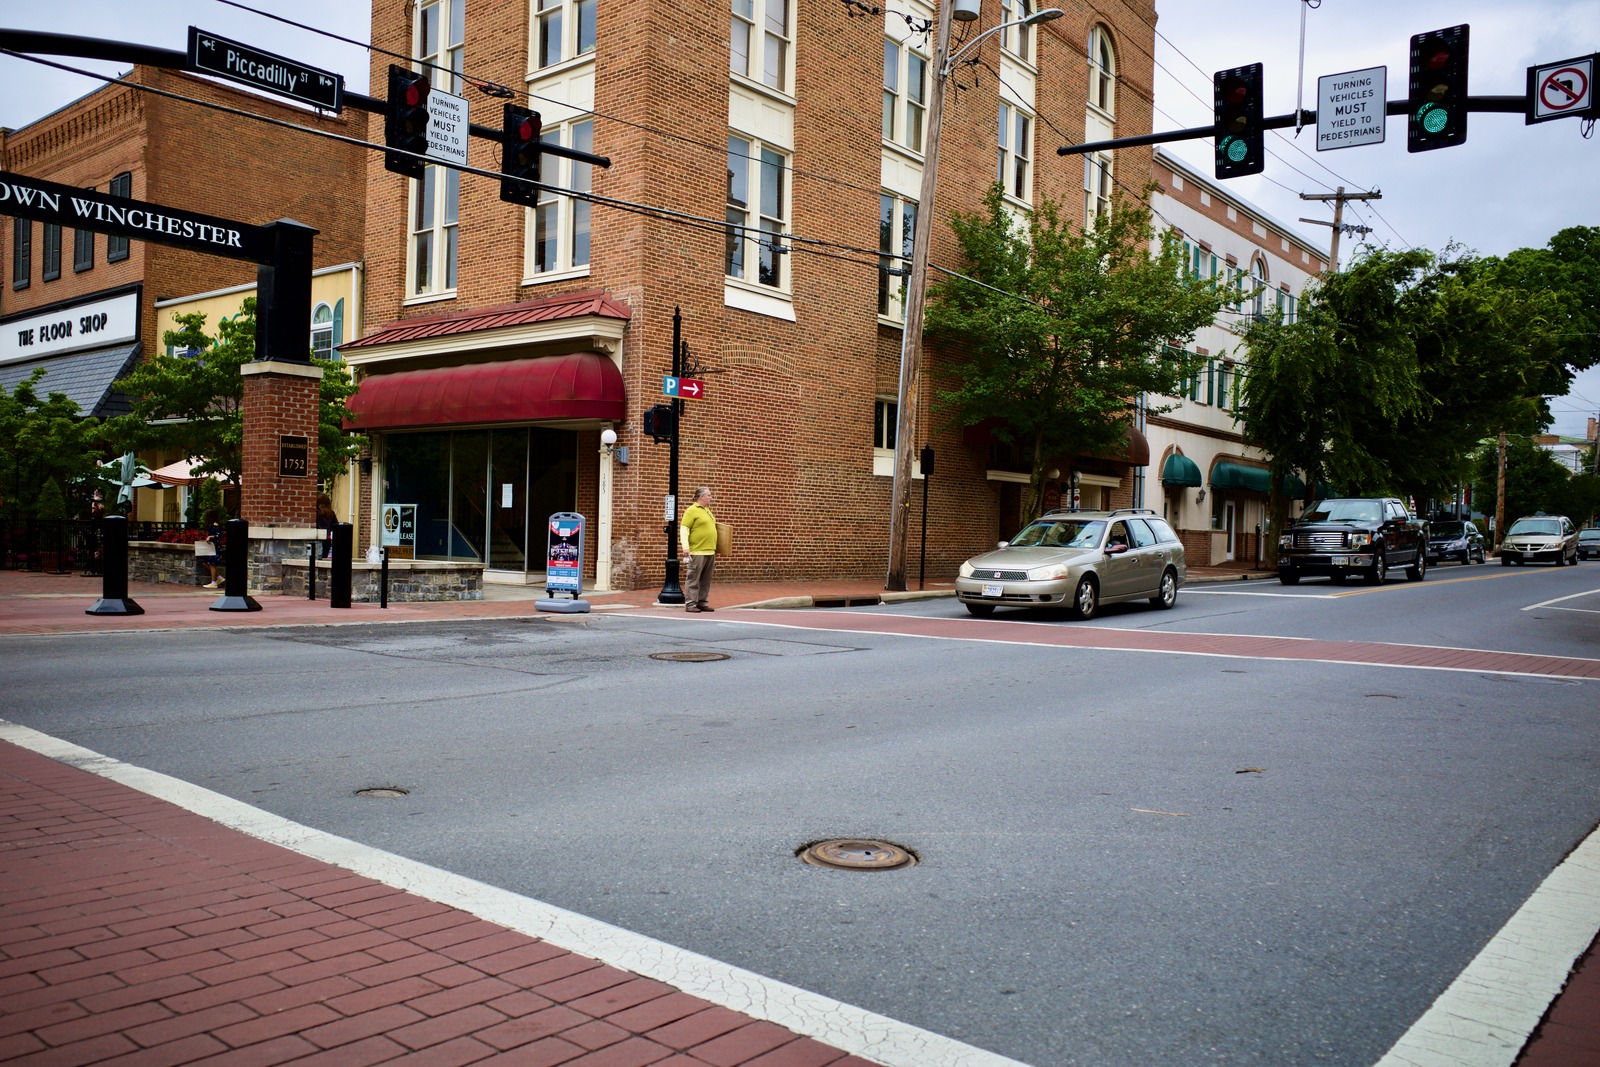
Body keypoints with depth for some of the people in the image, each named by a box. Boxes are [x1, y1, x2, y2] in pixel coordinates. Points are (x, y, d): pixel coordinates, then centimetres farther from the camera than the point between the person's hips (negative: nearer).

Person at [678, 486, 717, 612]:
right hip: (697, 552, -8)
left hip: (710, 551, 8)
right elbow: (684, 529, -11)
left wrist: (714, 548, 21)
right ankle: (690, 604, -1)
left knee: (706, 581, 10)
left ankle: (702, 602, 17)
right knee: (693, 579, -4)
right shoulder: (692, 510, -7)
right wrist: (686, 547, -20)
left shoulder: (707, 510, 19)